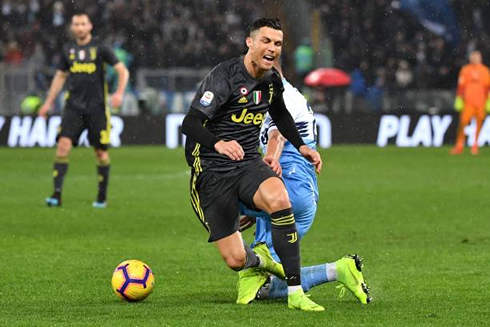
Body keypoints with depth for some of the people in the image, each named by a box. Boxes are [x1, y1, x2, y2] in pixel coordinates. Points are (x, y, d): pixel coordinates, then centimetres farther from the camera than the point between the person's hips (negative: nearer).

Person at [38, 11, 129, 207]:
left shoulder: (100, 48, -2)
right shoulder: (68, 50, 9)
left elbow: (122, 70, -3)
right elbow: (60, 76, 21)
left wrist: (119, 93, -18)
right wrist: (48, 102, 18)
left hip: (96, 108, -2)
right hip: (73, 108, 2)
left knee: (101, 152, 2)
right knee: (63, 144, -13)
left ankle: (102, 196, 17)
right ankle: (57, 194, -14)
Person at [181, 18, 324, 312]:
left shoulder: (272, 80, 6)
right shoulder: (225, 76, -16)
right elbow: (190, 124, -24)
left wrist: (301, 146, 20)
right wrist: (218, 144, -42)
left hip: (249, 164, 5)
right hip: (212, 172, -5)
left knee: (279, 199, -32)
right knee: (236, 260, -11)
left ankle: (295, 293, -26)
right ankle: (258, 260, 32)